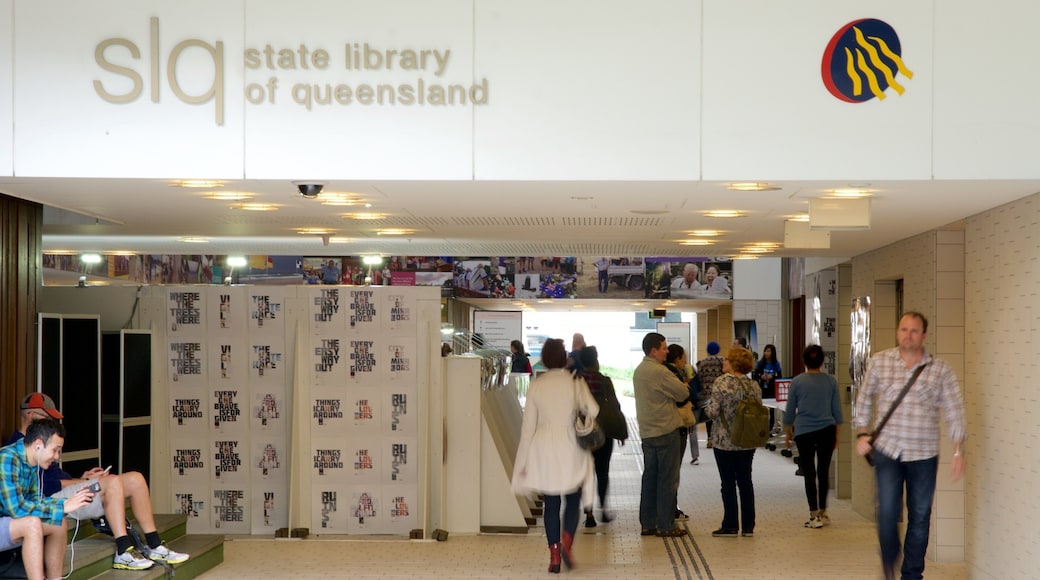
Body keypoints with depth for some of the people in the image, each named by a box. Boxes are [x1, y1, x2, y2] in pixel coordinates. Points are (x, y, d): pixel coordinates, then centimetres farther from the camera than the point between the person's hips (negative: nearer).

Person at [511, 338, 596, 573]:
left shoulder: (536, 385, -1)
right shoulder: (575, 382, -5)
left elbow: (528, 424, 0)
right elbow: (593, 411, -13)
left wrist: (524, 460, 6)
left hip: (544, 450, 1)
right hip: (571, 450, -1)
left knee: (551, 503, 9)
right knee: (573, 499, 12)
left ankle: (554, 553, 4)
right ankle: (566, 540, -11)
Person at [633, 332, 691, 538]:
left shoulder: (638, 371, 12)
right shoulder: (660, 371, -16)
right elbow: (683, 393, -12)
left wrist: (678, 387, 6)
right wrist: (683, 386, 9)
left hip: (647, 432, 8)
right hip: (666, 430, -8)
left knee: (650, 477, 12)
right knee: (667, 479, -1)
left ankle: (647, 524, 15)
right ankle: (665, 526, 2)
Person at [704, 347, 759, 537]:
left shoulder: (721, 382, -13)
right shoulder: (754, 385, 3)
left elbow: (713, 412, -16)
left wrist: (707, 407, 5)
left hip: (725, 441, -5)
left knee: (728, 483, 2)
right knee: (745, 481, 12)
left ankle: (730, 527, 5)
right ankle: (748, 526, 14)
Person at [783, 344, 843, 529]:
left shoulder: (797, 382, -2)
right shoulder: (830, 381, 2)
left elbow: (790, 411, 3)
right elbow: (837, 411, 6)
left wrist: (788, 433, 14)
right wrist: (837, 434, 16)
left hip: (804, 432, -2)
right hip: (826, 431, 2)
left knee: (809, 473, 4)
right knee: (823, 471, 14)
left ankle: (814, 515, 4)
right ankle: (822, 512, 22)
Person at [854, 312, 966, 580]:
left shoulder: (940, 369, -1)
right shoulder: (879, 362, 2)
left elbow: (954, 412, -1)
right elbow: (864, 399, 12)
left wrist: (958, 451, -8)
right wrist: (862, 433, 3)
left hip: (924, 454, 1)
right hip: (887, 449, 0)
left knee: (919, 517, 7)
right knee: (887, 512, -9)